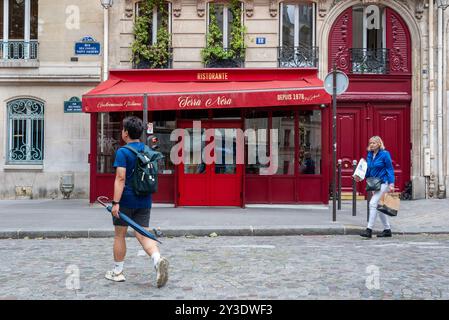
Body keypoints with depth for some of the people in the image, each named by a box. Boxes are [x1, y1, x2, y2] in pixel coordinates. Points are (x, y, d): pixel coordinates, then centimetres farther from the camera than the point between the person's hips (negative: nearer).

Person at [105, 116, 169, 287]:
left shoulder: (123, 152, -12)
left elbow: (120, 178, -20)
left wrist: (115, 202, -20)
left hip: (126, 200, -5)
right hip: (144, 201, 5)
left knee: (119, 235, 11)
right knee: (143, 235, 5)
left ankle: (117, 272, 23)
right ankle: (158, 259, -21)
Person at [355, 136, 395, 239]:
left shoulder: (384, 154, -10)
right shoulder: (369, 155, 9)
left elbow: (390, 169, -8)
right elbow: (368, 169, 15)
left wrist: (391, 183, -15)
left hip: (383, 183, -8)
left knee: (373, 203, -16)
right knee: (379, 206, 12)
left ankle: (369, 229, -13)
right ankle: (387, 229, 24)